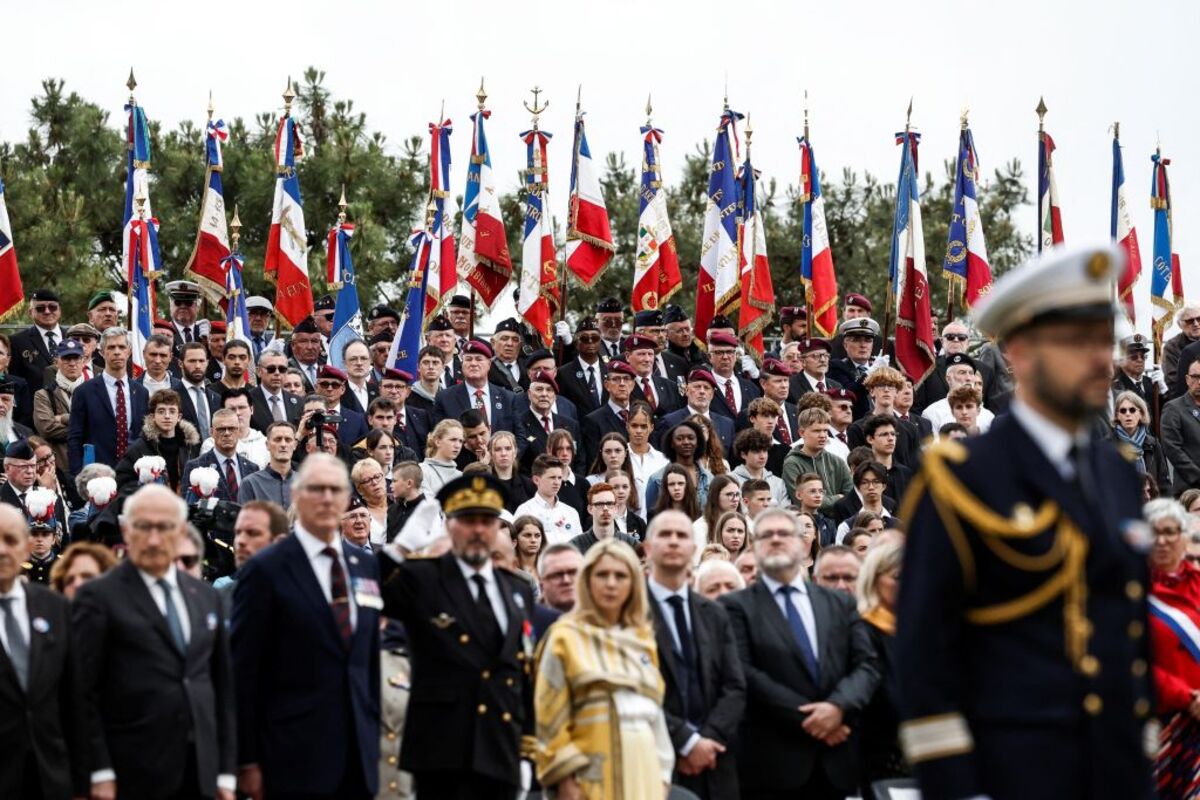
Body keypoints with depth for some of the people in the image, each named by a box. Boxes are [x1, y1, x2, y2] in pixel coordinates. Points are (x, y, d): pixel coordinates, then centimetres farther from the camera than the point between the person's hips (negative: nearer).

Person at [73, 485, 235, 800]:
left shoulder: (206, 596, 13)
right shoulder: (98, 597, -3)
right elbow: (83, 693, -6)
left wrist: (226, 773, 10)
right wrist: (100, 773, -12)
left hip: (200, 773, 5)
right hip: (134, 775, -5)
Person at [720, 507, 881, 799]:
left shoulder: (841, 604, 17)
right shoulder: (737, 606, 3)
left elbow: (867, 665, 8)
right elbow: (743, 674, -9)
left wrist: (838, 706, -13)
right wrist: (806, 718, -13)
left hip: (834, 760, 4)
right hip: (772, 762, -4)